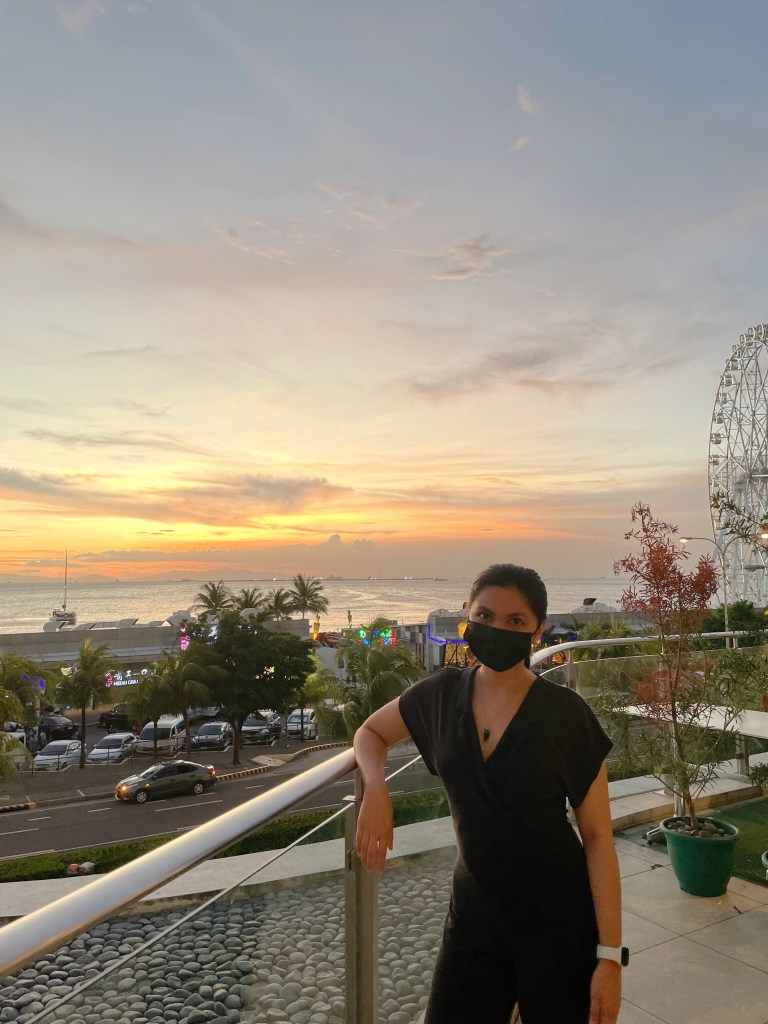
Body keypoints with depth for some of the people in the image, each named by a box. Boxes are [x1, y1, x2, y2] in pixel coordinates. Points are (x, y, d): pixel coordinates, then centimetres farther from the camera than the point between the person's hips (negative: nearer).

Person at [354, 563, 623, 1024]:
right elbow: (371, 732, 9)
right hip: (473, 912, 3)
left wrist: (610, 954, -11)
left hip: (559, 920, -3)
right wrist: (376, 789, -10)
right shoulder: (442, 693, -7)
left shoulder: (567, 713, -17)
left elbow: (598, 836, -10)